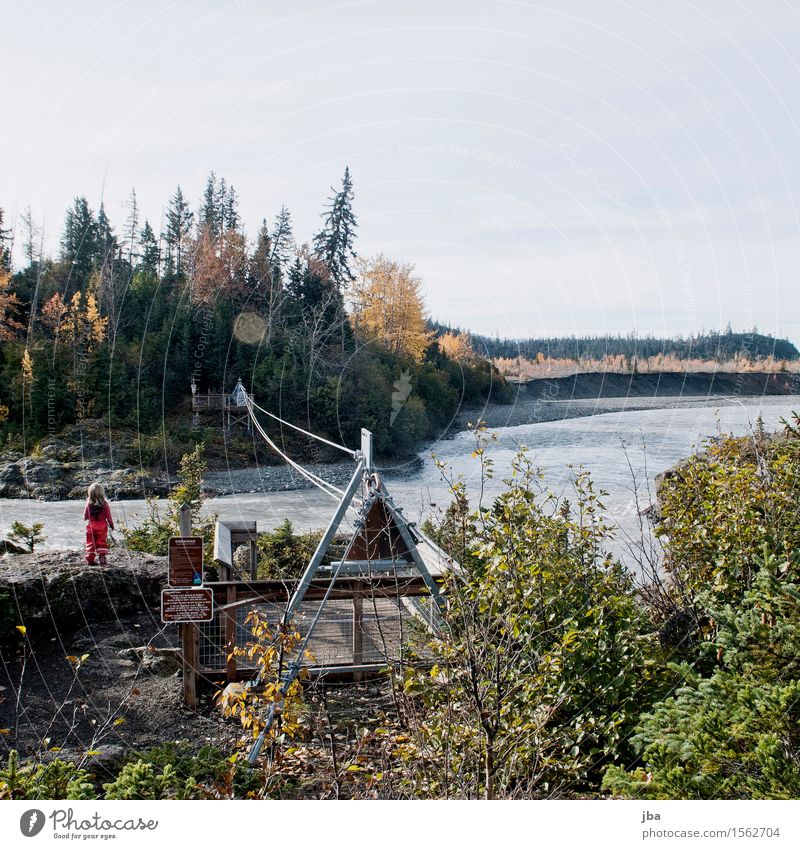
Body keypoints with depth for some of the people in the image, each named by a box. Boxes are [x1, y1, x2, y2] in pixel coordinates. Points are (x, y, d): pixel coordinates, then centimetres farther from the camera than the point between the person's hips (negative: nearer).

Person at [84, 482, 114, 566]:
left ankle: (90, 559, 13)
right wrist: (111, 524, 10)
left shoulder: (89, 504, -8)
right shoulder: (104, 504, -9)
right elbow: (108, 515, -3)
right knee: (102, 543, 8)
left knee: (90, 543, 12)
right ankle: (102, 558, -3)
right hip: (102, 526, -1)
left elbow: (85, 516, 0)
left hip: (91, 526, 1)